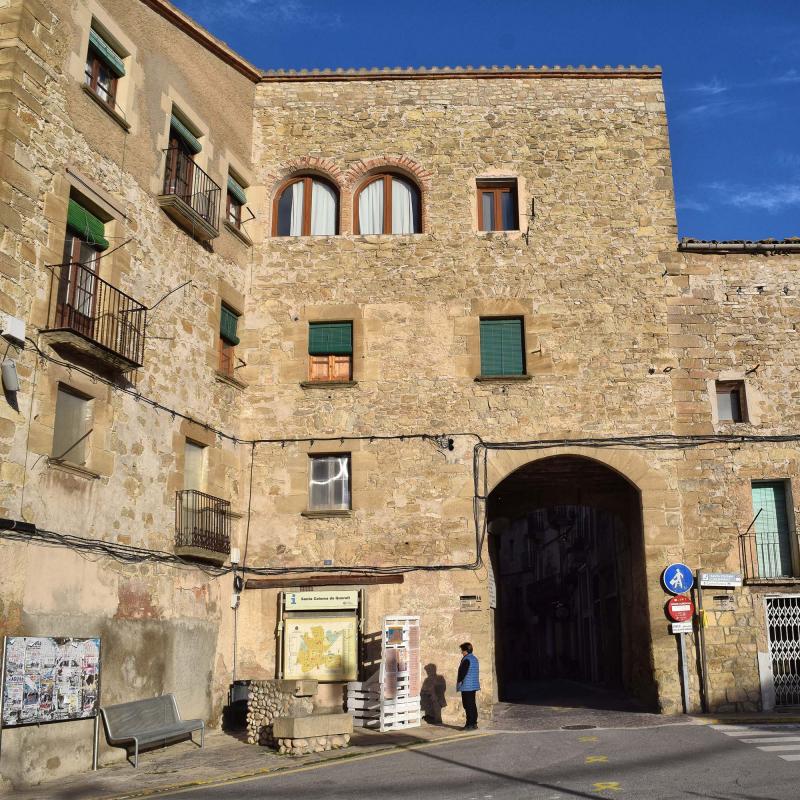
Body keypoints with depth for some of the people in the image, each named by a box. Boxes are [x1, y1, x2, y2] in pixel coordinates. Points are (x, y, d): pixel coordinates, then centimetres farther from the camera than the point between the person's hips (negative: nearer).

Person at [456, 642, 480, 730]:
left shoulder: (466, 660, -16)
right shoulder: (475, 659, 13)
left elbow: (462, 672, -18)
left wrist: (459, 682, -4)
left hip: (466, 686, -9)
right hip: (474, 685, 9)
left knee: (468, 706, -5)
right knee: (473, 705, 12)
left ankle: (470, 724, -4)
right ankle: (474, 723, 16)